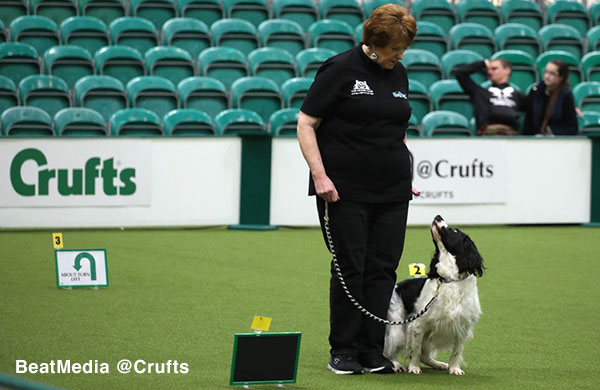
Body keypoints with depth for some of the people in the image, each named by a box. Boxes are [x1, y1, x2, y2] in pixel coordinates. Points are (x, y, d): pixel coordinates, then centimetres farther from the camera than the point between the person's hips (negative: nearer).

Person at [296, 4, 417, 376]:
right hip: (345, 190, -6)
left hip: (392, 192, 6)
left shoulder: (398, 74, 13)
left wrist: (405, 175, 19)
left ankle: (373, 352, 8)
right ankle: (344, 352, 6)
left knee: (383, 268, 3)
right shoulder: (341, 70, -7)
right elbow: (306, 124, -7)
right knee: (350, 267, -2)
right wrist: (320, 176, -15)